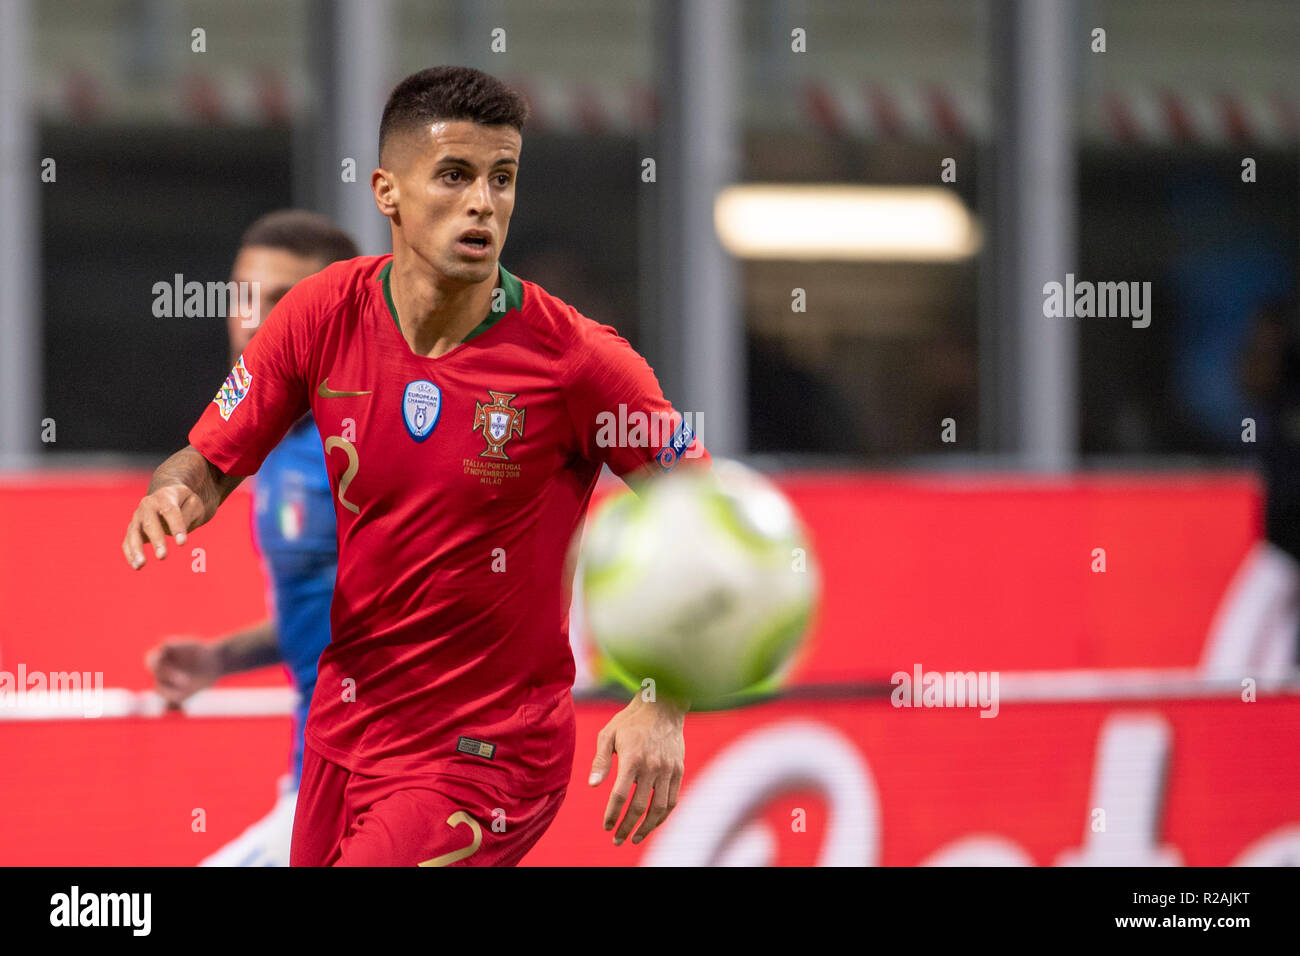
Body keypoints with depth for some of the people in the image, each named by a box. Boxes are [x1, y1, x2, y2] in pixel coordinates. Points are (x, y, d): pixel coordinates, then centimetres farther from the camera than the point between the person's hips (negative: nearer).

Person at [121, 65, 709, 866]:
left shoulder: (576, 358, -16)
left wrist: (662, 710, -19)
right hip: (344, 729, 5)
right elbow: (209, 462, 5)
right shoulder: (324, 314, -6)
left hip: (488, 756, -5)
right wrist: (173, 497, -20)